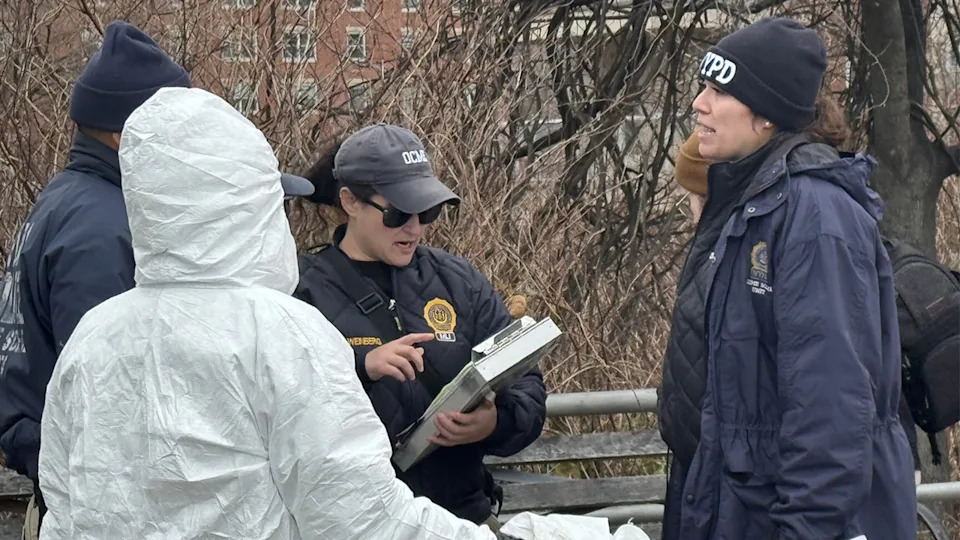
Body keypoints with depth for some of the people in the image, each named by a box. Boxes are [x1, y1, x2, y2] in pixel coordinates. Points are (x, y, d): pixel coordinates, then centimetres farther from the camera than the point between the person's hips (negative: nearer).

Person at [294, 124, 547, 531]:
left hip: (464, 512, 3)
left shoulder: (457, 281, 7)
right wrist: (360, 367, -27)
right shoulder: (303, 293, -4)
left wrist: (496, 423, -14)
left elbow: (525, 387, 6)